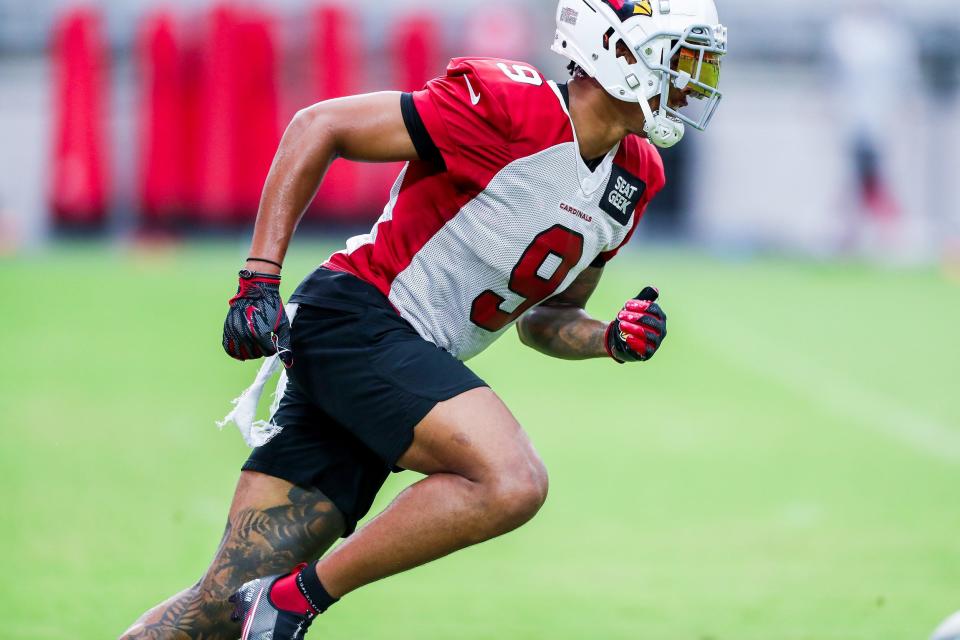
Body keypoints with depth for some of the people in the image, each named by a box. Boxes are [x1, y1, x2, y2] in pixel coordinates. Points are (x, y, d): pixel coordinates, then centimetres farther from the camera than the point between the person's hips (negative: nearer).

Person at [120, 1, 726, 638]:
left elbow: (543, 318, 22)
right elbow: (320, 126, -11)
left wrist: (612, 340, 0)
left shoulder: (635, 178, 11)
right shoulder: (512, 106, -15)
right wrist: (260, 278, -15)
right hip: (357, 317, -8)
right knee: (512, 482, -26)